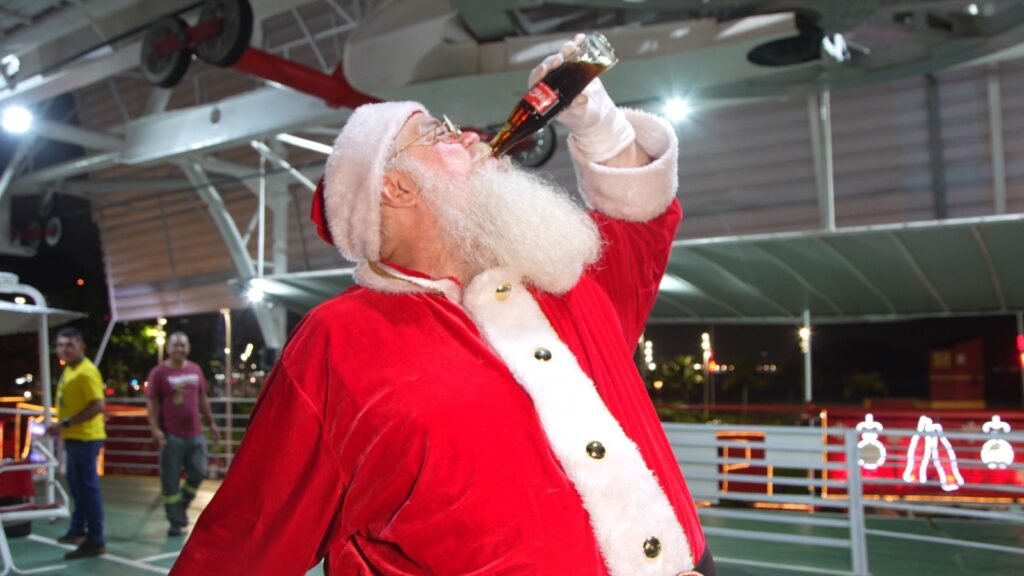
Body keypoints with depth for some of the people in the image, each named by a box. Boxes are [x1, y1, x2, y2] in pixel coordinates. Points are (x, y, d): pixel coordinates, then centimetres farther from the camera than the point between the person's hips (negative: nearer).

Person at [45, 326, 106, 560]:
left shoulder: (86, 371, -17)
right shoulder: (69, 370, 13)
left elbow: (97, 406, -24)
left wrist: (66, 424, -25)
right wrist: (63, 427, 13)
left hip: (85, 437, -10)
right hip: (75, 437, 10)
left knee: (87, 487, -4)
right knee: (77, 486, 21)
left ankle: (95, 541, 2)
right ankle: (78, 530, 36)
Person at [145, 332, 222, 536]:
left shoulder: (195, 370, 10)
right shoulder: (159, 372, -4)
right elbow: (152, 403, -6)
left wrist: (211, 423, 17)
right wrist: (155, 429, -16)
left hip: (195, 434, 4)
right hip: (171, 436, -4)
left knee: (198, 472, 3)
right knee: (170, 480, 2)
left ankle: (182, 505, 28)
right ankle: (176, 521, 12)